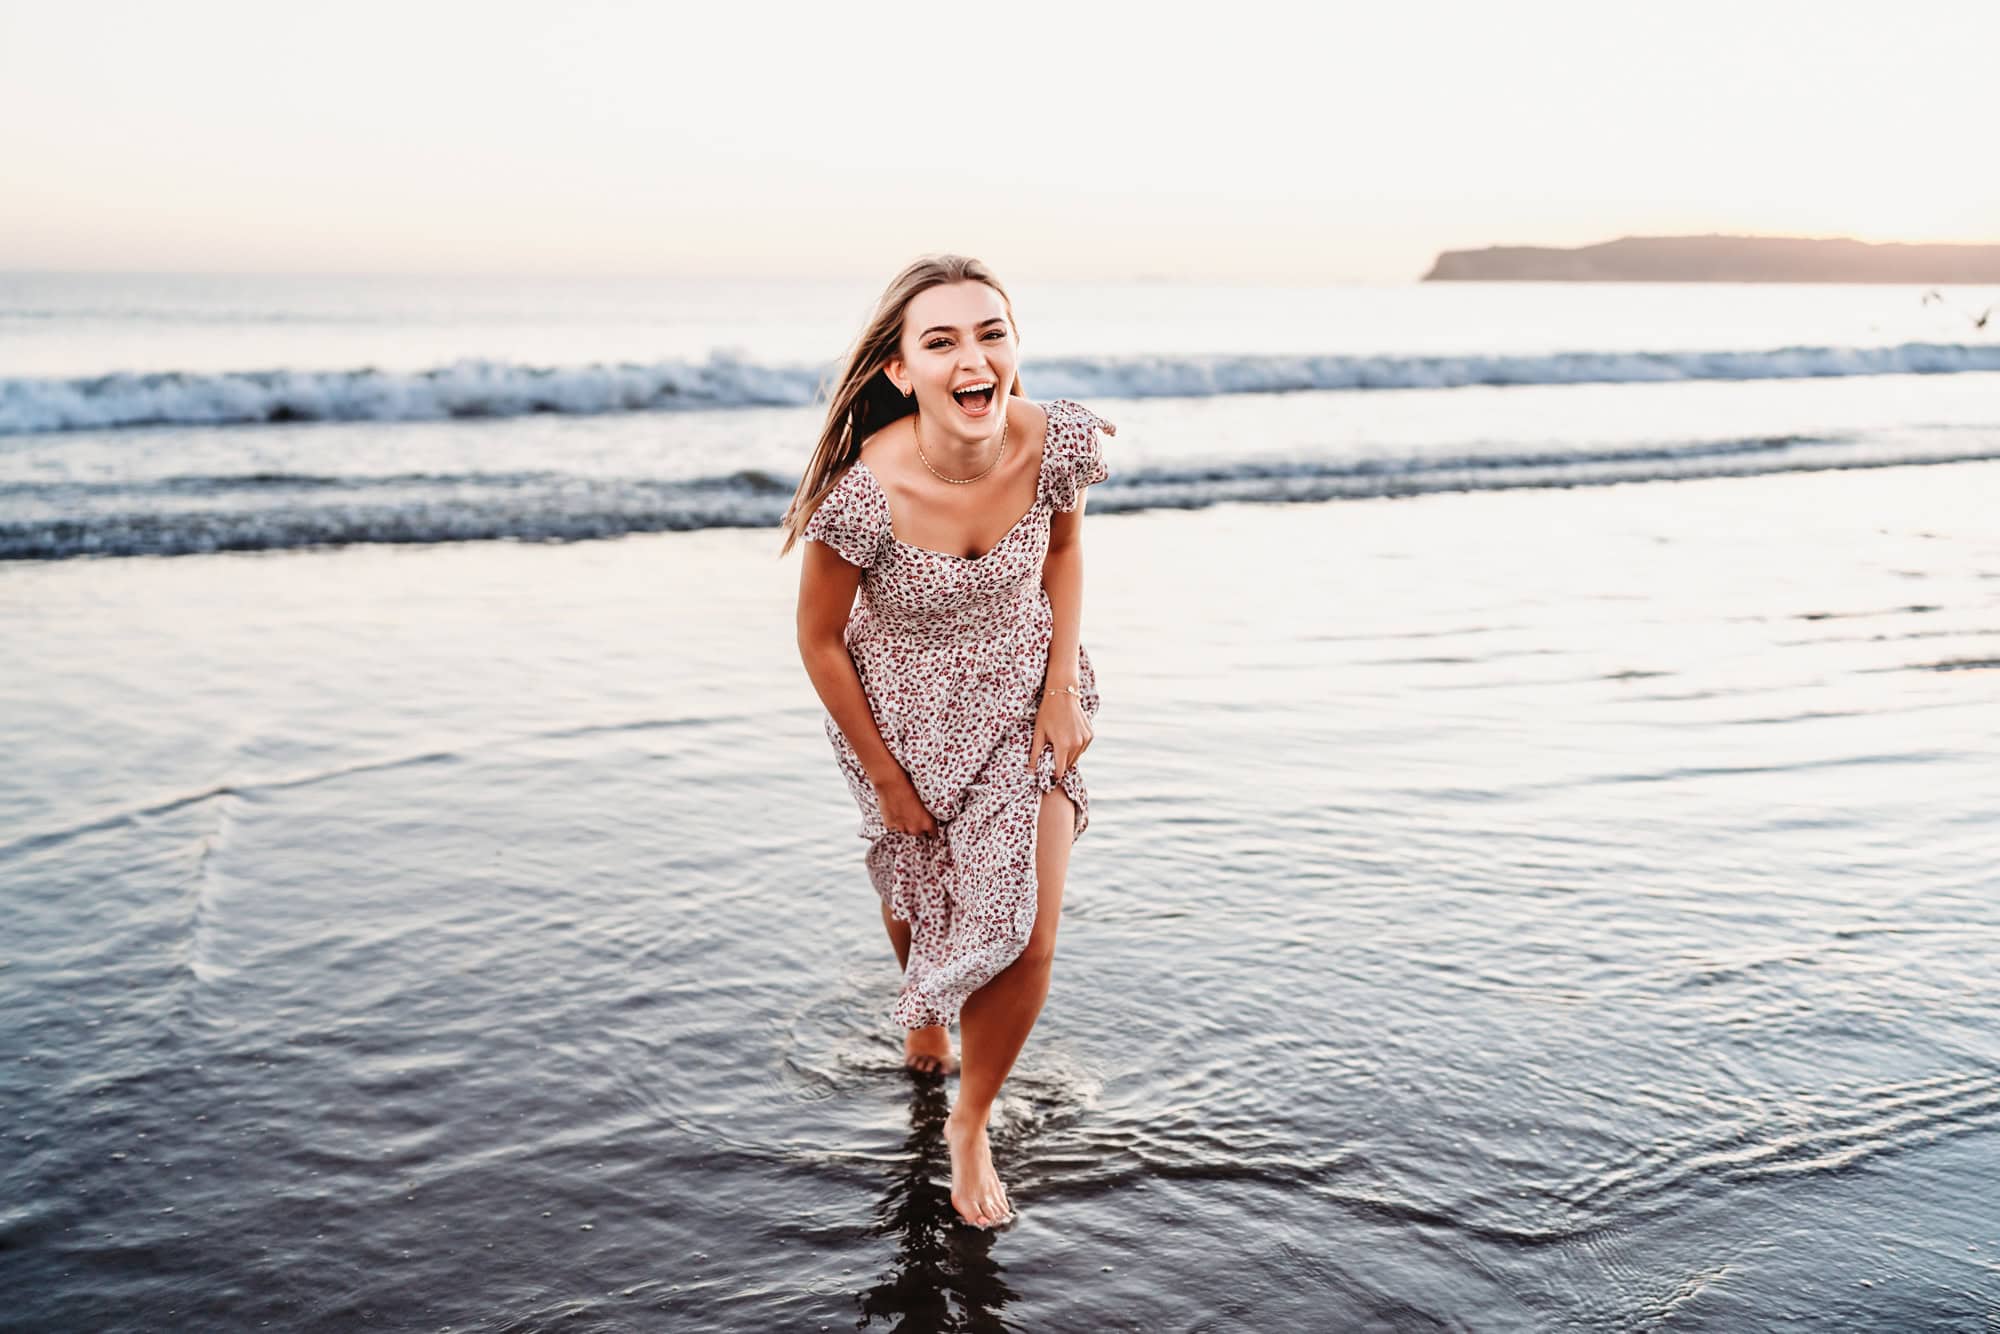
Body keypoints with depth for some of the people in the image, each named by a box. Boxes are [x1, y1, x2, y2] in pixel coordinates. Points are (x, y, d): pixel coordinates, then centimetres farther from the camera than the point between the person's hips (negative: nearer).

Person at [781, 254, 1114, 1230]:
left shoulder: (1056, 443, -25)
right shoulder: (867, 494, -34)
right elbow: (818, 639, -17)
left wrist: (1062, 689, -7)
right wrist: (885, 780, -8)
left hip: (1021, 701, 2)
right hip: (903, 714, -1)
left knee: (1026, 938, -2)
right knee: (919, 895, 22)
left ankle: (970, 1126, 27)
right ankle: (923, 1009, 62)